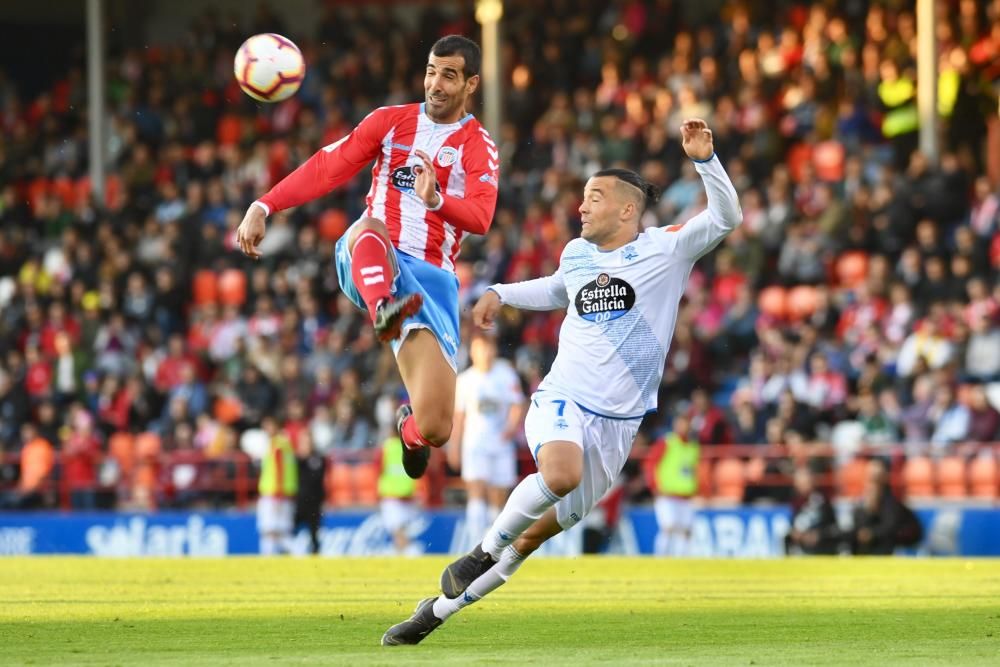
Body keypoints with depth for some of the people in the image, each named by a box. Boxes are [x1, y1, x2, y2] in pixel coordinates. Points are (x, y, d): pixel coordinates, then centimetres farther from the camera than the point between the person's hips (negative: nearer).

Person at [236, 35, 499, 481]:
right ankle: (384, 311, -68)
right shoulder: (390, 121, 11)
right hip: (364, 264, 1)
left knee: (435, 430, -11)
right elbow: (327, 167, 7)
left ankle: (411, 426, 29)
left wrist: (437, 200, -36)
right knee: (370, 226, -39)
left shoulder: (478, 146, 2)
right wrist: (264, 207, -5)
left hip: (429, 277, -1)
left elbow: (480, 217, -15)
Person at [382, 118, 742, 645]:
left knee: (540, 532, 4)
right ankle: (484, 551, -14)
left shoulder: (665, 249, -3)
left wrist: (703, 160, -26)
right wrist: (500, 294, 23)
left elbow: (726, 218, -15)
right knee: (561, 474, -35)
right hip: (561, 399, 1)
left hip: (617, 420, -1)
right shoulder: (576, 253, 10)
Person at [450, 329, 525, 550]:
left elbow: (517, 405, -1)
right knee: (476, 492, -16)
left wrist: (513, 426, -20)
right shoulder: (464, 380, 6)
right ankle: (477, 544, -23)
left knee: (498, 497, 4)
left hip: (501, 443, 0)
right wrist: (455, 446, 12)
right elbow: (459, 415, 13)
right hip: (474, 445, 0)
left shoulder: (506, 374, 1)